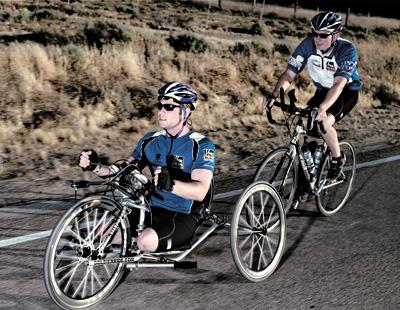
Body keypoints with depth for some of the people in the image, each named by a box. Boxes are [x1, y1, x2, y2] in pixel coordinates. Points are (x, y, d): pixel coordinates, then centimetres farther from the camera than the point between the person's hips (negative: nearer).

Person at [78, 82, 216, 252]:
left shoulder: (201, 146, -10)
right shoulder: (151, 140, 8)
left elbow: (200, 191, -24)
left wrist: (171, 184, -43)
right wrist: (94, 167, -8)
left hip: (183, 217, -5)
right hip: (153, 211, 6)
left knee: (146, 240, -34)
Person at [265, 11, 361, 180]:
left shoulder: (346, 49, -30)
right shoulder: (308, 45, -20)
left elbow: (339, 83, -40)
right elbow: (289, 74, -22)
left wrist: (322, 108, -54)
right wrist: (274, 95, -39)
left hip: (347, 92, -5)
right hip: (323, 91, 5)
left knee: (323, 123, -27)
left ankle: (338, 158, 0)